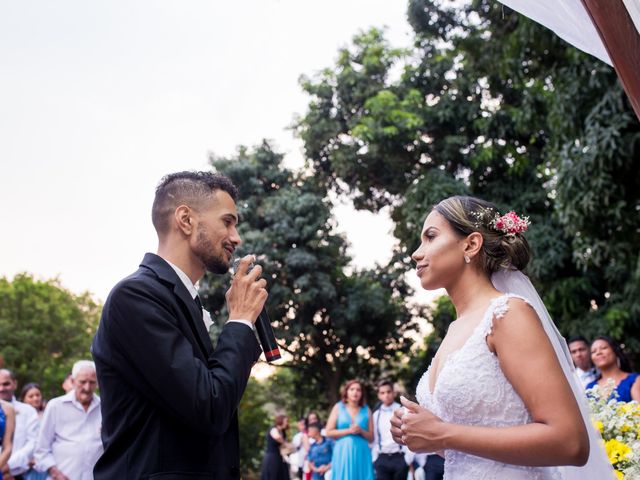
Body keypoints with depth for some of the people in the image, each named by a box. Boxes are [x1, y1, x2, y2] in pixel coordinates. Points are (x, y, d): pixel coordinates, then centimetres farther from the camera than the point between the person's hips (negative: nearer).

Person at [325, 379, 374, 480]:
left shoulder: (366, 410, 9)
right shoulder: (338, 407, 6)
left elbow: (371, 437, 9)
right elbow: (329, 432, 0)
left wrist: (360, 431, -10)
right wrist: (348, 431, -10)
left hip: (362, 454, 1)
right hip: (343, 453, -1)